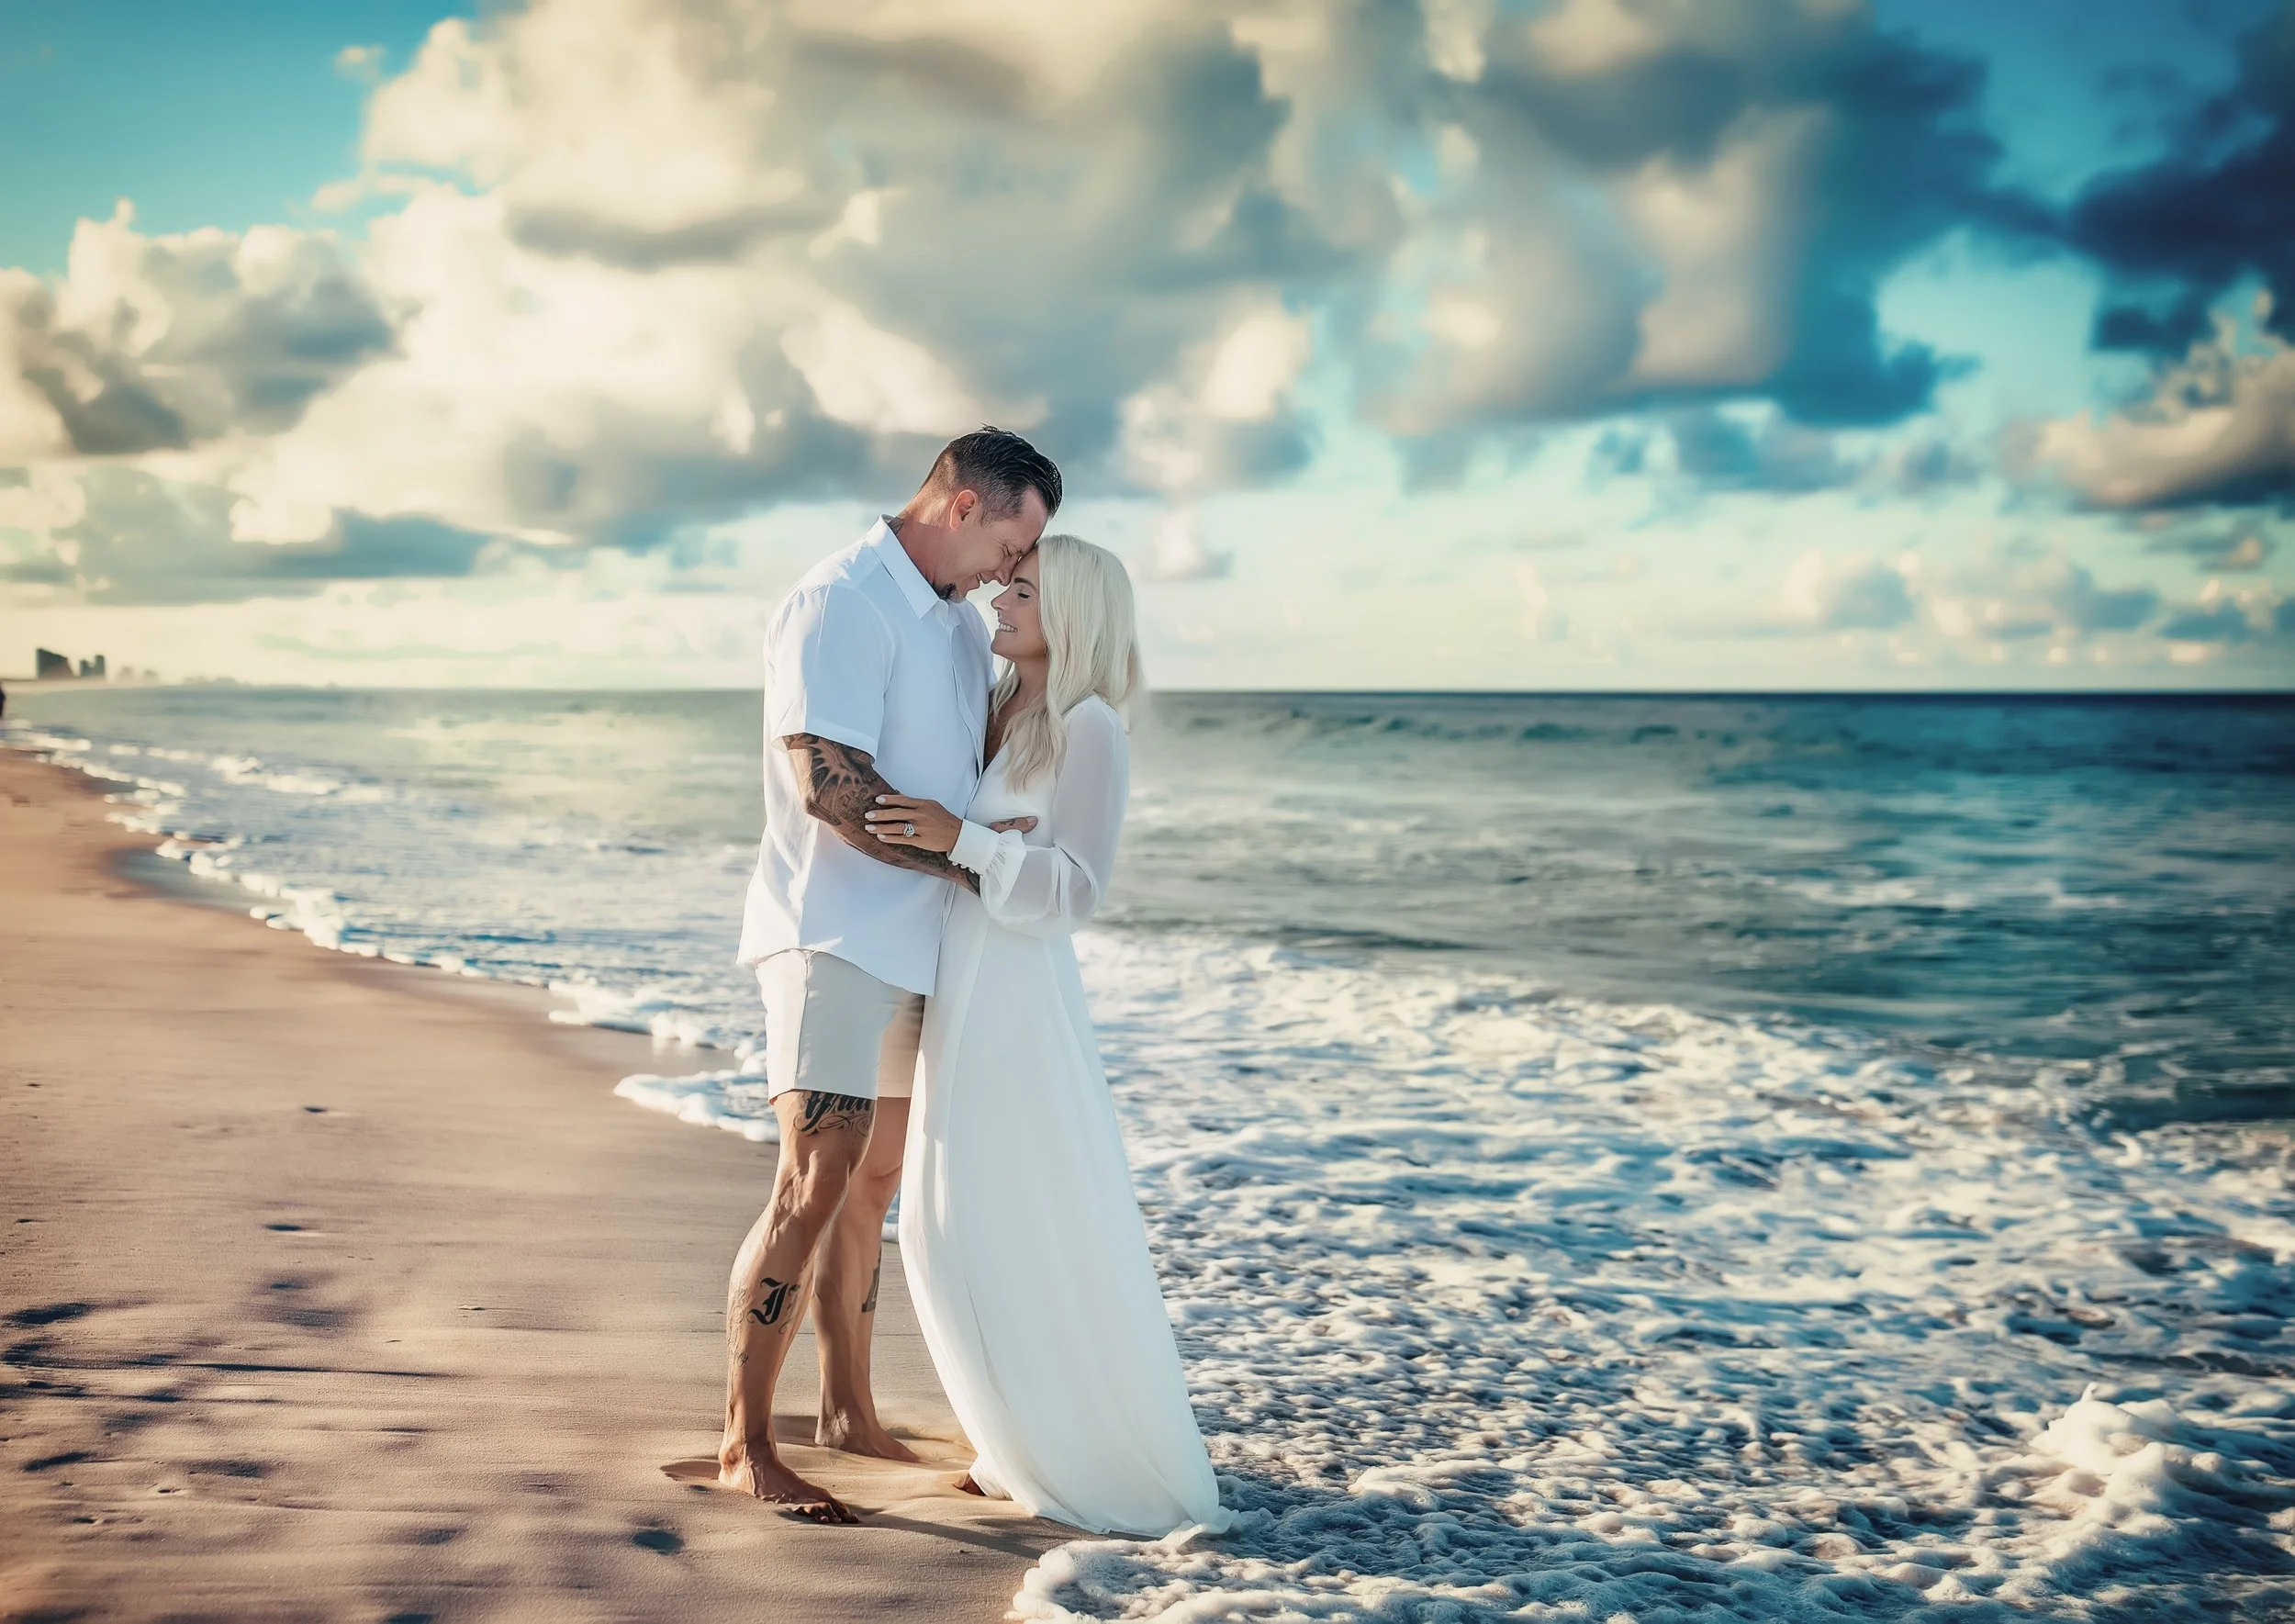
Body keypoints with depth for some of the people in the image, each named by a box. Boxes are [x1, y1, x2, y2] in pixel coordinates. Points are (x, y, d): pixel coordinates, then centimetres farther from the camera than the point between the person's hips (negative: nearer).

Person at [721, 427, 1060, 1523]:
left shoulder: (960, 622, 14)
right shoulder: (840, 605, -14)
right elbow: (828, 786, -22)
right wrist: (971, 863, -15)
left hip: (918, 941, 9)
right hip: (834, 935, -9)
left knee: (872, 1183, 14)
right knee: (813, 1185, -12)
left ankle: (847, 1411, 26)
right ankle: (743, 1445, -5)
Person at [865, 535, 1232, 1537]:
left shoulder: (1090, 728, -10)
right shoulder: (997, 713, 12)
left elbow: (1073, 889, -18)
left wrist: (960, 838, -26)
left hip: (1018, 1001, -8)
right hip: (954, 996, 8)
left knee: (1044, 1237, -1)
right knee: (955, 1231, 12)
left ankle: (1112, 1464, 13)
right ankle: (1034, 1444, 24)